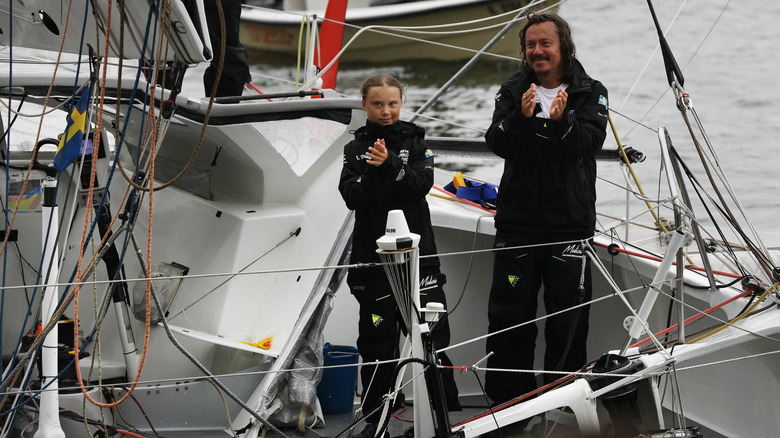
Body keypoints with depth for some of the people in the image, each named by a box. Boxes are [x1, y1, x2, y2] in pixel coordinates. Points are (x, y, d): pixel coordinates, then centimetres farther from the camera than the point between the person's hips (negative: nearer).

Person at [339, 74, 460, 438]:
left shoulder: (415, 142, 6)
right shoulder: (356, 149, 7)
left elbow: (422, 184, -9)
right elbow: (352, 197, -6)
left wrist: (390, 165, -23)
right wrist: (374, 173, -22)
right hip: (372, 255, 1)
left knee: (432, 337, -3)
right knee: (377, 340, 4)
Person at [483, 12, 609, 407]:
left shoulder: (589, 93, 2)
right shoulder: (512, 92, 6)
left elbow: (590, 142, -13)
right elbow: (498, 144, -8)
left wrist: (562, 121, -32)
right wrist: (522, 118, -26)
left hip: (569, 222, -1)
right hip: (517, 220, 1)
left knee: (567, 316, 4)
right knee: (509, 314, 4)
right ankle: (507, 399, 14)